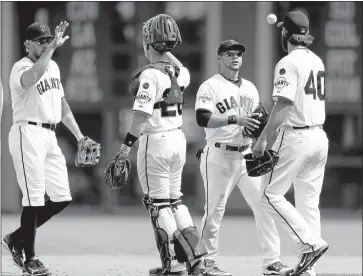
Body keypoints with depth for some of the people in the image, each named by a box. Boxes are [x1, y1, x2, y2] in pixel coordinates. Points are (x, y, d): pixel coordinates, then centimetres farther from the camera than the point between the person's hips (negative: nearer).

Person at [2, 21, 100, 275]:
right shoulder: (21, 68, -11)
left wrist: (79, 136, 18)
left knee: (61, 198, 7)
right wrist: (53, 47, -38)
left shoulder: (53, 66, 15)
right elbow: (32, 78, -37)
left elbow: (61, 104, 22)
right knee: (34, 197, -7)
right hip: (28, 133, -8)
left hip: (50, 137, 8)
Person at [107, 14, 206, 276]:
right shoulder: (181, 72, 2)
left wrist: (127, 146, -20)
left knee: (158, 203, 2)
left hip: (155, 141, -7)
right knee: (175, 200, 18)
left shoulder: (150, 75, -19)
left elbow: (142, 114, -24)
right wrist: (167, 52, 20)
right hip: (178, 138, 7)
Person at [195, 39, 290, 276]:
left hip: (247, 156, 5)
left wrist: (260, 125, -2)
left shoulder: (250, 88, 18)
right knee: (215, 210, -3)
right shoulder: (210, 87, -2)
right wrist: (234, 119, -25)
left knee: (263, 205, -3)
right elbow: (202, 119, -16)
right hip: (219, 156, -5)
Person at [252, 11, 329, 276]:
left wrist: (263, 138, -19)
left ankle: (311, 242, -14)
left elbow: (284, 104, -21)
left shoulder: (289, 63, -11)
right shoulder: (317, 61, 14)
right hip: (320, 136, 8)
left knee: (270, 194, -1)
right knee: (309, 202, 9)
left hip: (295, 137, -8)